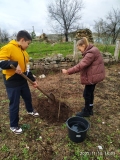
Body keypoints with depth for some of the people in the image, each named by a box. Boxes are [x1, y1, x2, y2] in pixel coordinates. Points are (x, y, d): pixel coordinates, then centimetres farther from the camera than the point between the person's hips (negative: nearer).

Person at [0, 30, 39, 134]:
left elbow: (27, 68, 13)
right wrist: (15, 64, -34)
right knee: (14, 104, 4)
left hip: (23, 81, 8)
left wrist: (33, 80, 11)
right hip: (12, 82, -8)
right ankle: (14, 126, 27)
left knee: (28, 97, 25)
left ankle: (30, 111, 56)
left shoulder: (24, 52, 9)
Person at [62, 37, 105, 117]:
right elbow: (83, 64, 11)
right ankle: (90, 110, 35)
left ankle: (86, 111, 20)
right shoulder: (91, 51, 11)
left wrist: (68, 71, -25)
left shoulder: (91, 53, -22)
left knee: (87, 94, 2)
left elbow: (80, 65, -28)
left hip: (92, 76, -10)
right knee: (90, 93, 19)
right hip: (94, 75, 10)